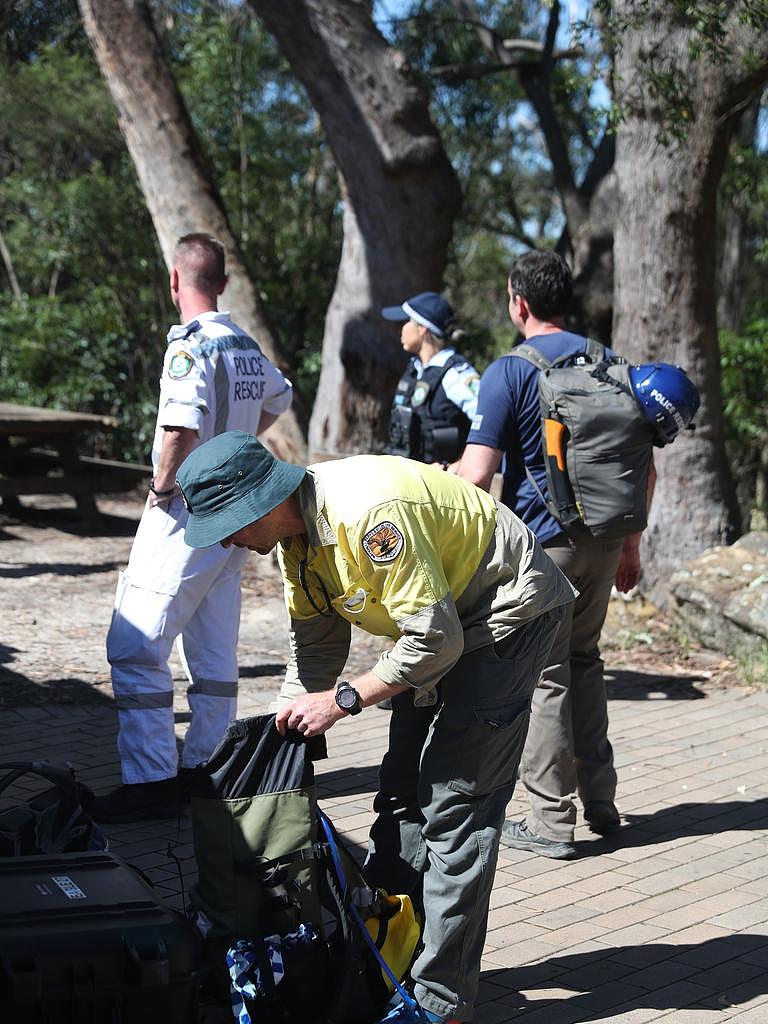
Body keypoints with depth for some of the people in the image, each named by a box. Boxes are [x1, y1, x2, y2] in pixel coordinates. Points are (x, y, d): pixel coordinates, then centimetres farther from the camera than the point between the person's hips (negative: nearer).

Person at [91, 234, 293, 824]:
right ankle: (206, 768, 19)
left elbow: (181, 427, -30)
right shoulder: (247, 345, 10)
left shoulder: (189, 344, -16)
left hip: (187, 511, -9)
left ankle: (152, 781, -8)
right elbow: (279, 398, 30)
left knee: (135, 646, -6)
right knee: (215, 651, 13)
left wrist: (161, 487, -14)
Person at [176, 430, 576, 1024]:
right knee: (403, 790, 13)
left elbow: (437, 640, -30)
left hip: (509, 613, -10)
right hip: (442, 620, 10)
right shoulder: (296, 534, -4)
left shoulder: (368, 513, -33)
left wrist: (344, 699, -23)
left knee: (454, 804, -12)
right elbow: (315, 649, 7)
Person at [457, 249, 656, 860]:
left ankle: (552, 821, 7)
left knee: (543, 677, 2)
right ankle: (600, 802, 23)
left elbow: (477, 475, -17)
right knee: (584, 661, 20)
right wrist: (631, 545, 19)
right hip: (603, 540, 6)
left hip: (541, 545, -6)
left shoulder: (510, 372, -11)